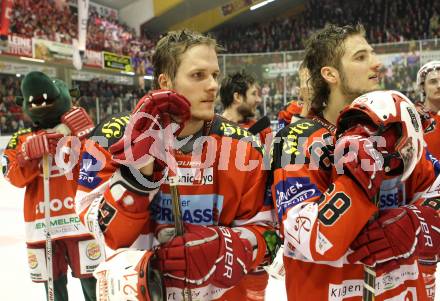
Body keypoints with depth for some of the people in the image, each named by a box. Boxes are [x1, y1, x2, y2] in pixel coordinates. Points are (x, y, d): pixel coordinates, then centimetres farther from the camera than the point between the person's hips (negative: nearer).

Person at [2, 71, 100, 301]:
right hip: (41, 224, 2)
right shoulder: (22, 140, 9)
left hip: (79, 219, -2)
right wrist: (30, 152, -18)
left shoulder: (80, 130, 3)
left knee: (91, 280, 4)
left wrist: (84, 134, -19)